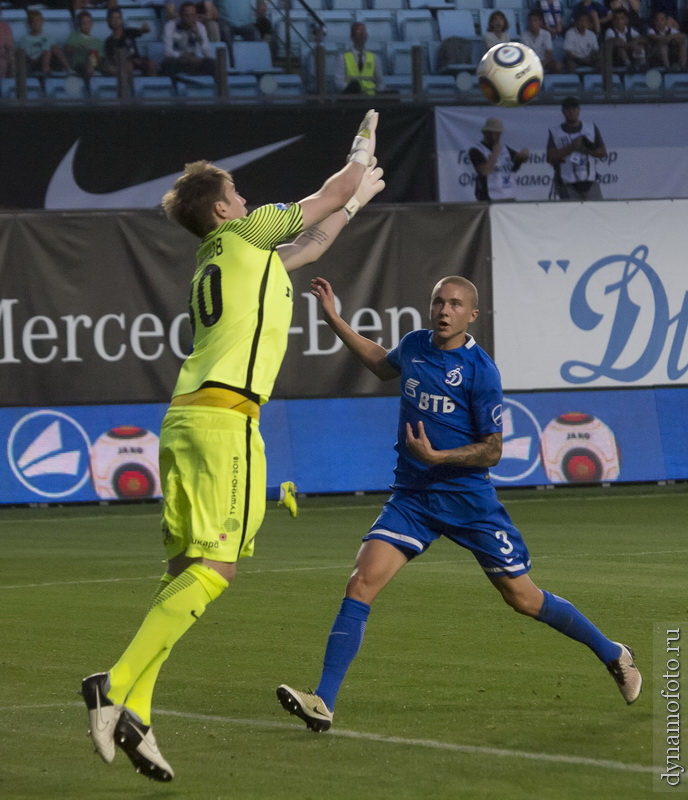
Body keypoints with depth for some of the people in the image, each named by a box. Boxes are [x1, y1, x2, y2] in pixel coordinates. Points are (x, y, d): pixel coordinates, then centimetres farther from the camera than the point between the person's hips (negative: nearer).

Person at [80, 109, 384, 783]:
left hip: (185, 417, 9)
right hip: (224, 417, -9)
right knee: (216, 566, -12)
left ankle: (131, 710, -4)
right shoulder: (242, 236, 4)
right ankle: (117, 685, -22)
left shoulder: (216, 259, 25)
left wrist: (353, 202, 50)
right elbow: (330, 196, 17)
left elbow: (308, 245, 42)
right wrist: (363, 156, 36)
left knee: (184, 569, 6)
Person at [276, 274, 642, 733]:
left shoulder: (479, 369, -12)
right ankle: (323, 703, -18)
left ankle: (614, 656, 27)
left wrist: (436, 457, -24)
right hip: (411, 500, 4)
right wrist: (334, 318, 26)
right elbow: (384, 367, 30)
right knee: (361, 583, -15)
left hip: (469, 501, -4)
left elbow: (492, 451, -10)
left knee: (524, 599, 4)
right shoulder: (415, 346, 4)